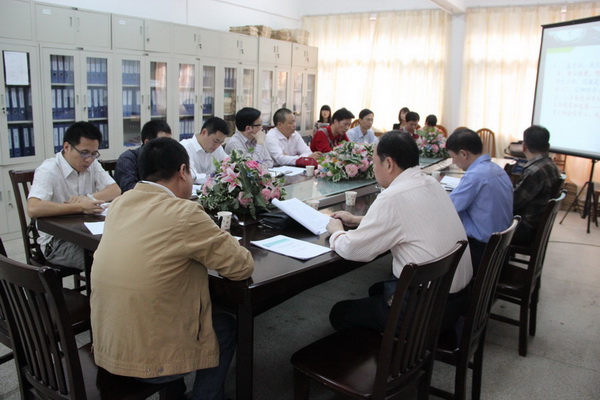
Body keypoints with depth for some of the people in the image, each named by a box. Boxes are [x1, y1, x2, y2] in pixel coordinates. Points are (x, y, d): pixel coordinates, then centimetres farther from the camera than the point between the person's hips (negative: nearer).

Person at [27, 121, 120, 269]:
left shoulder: (92, 164, 7)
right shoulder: (48, 171, -15)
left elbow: (115, 190, -1)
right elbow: (33, 209, -30)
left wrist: (88, 198, -19)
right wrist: (80, 207, -32)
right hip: (56, 242, -6)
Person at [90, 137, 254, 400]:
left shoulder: (120, 203, 0)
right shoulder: (184, 213, -21)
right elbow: (242, 267, -12)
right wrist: (219, 241, 7)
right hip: (149, 359, -7)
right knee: (226, 325, 18)